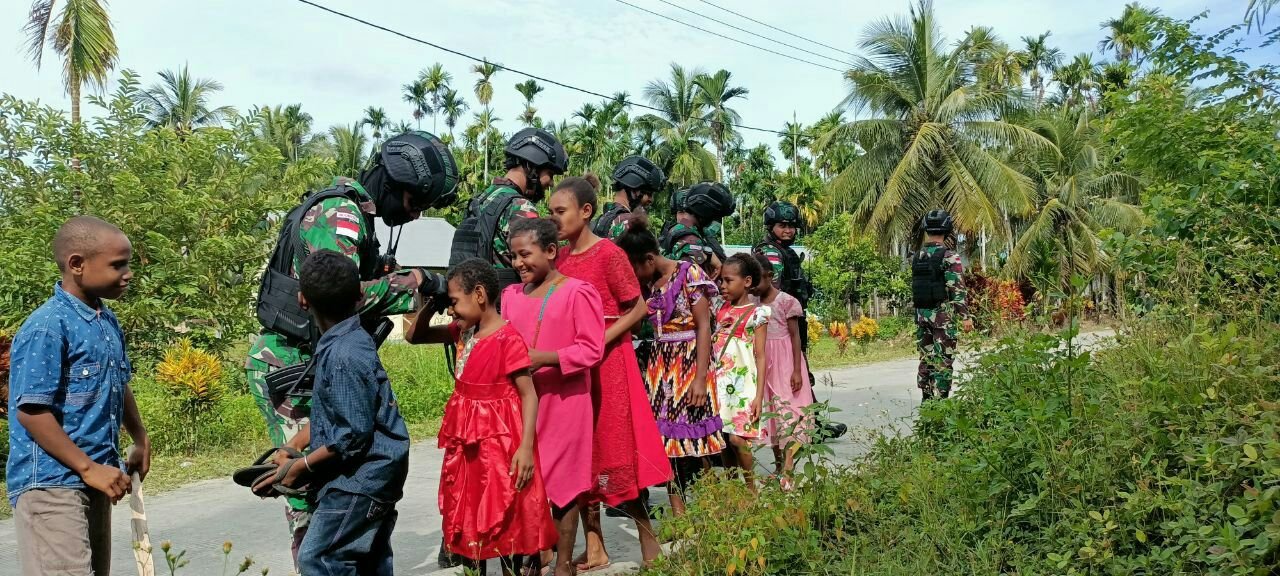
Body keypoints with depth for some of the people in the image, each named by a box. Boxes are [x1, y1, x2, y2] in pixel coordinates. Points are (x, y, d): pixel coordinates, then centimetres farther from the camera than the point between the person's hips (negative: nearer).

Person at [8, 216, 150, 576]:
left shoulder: (108, 322, 9)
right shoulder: (47, 327, -17)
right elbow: (30, 411, -20)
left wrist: (141, 440, 22)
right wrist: (90, 468, -19)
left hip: (94, 481, 9)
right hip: (51, 484, -9)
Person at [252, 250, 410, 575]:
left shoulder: (342, 356, -23)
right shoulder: (353, 340, 6)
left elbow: (353, 435, -22)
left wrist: (301, 466, -10)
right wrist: (293, 451, 14)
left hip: (360, 478, -10)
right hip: (373, 474, 10)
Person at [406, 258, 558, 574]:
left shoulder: (508, 339, -18)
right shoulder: (463, 332, 6)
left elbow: (529, 395, -18)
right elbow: (414, 337, 16)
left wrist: (526, 446, -24)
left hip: (499, 441, -8)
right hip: (466, 440, 8)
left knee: (504, 519, 2)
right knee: (467, 517, 16)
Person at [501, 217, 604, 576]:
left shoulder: (578, 293, -8)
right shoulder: (511, 295, 10)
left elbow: (592, 349, -12)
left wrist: (543, 358, -21)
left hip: (564, 403, -5)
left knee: (563, 480, 4)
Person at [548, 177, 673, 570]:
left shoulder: (609, 254, -10)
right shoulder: (560, 258, 9)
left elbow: (638, 308, -10)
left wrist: (599, 342, -18)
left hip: (607, 363, -6)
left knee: (615, 452, -2)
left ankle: (650, 547, 13)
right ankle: (594, 549, 18)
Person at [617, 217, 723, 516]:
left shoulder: (689, 274, -7)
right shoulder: (648, 284, 11)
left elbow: (704, 326, -11)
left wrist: (701, 377, -16)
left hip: (689, 364, -6)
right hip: (660, 365, 6)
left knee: (694, 440, -4)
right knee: (667, 441, 3)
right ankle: (679, 514, 8)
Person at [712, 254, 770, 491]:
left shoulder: (756, 313, -3)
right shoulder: (722, 310, 12)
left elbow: (760, 357, -6)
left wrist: (759, 395, -12)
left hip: (743, 383, -5)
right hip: (720, 383, 5)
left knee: (737, 438, -11)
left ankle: (751, 489, 5)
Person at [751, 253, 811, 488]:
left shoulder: (786, 301, -7)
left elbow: (795, 336, -7)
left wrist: (797, 370, -11)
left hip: (784, 363, -6)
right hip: (763, 364, 6)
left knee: (787, 412, -12)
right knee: (771, 414, 10)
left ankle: (788, 473, -15)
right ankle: (779, 467, 19)